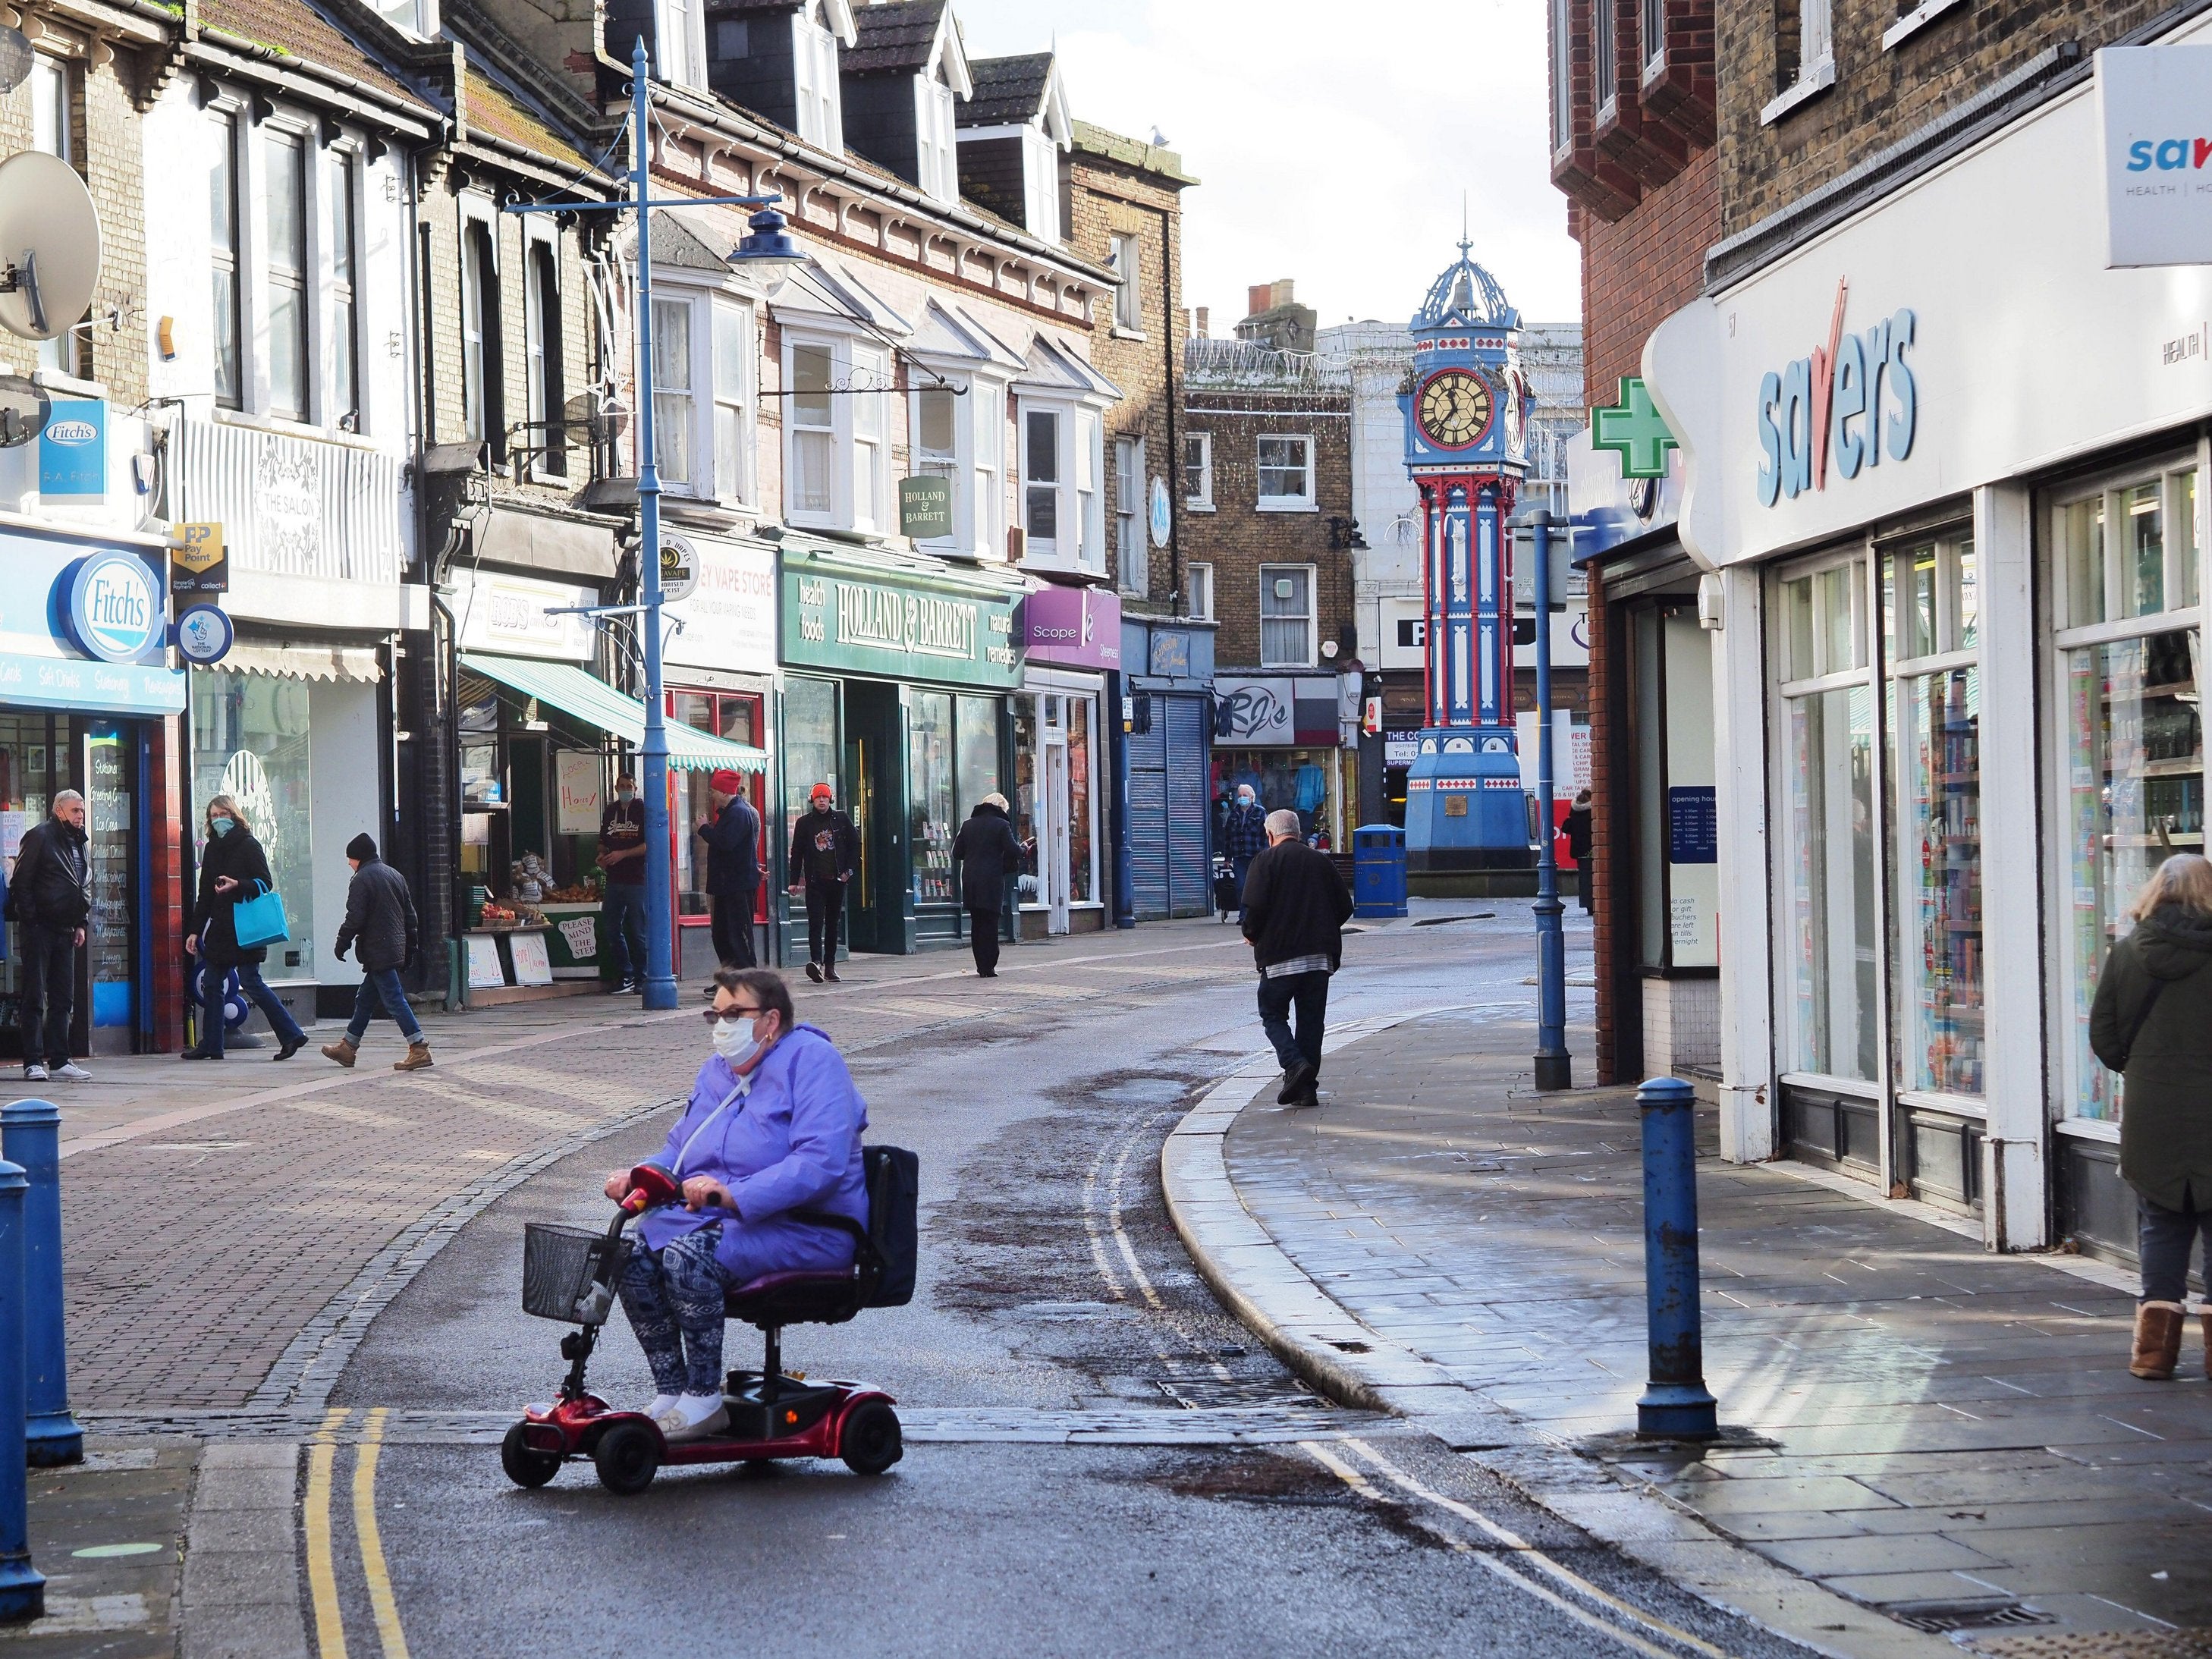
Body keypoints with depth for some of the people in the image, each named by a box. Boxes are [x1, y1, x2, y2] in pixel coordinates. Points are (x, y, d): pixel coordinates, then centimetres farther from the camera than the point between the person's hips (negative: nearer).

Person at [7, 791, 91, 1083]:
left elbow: (86, 888, 21)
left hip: (65, 931, 8)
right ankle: (33, 1062, -4)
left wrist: (82, 923, 11)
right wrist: (29, 919, -16)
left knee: (63, 999, 8)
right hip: (39, 928, -8)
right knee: (35, 997, -5)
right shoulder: (40, 837, -7)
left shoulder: (79, 843, 16)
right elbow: (21, 882, -11)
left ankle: (59, 1060, 12)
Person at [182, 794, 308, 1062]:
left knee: (251, 982, -9)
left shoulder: (249, 846, -5)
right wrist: (196, 930, 13)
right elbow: (205, 895, 17)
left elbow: (266, 885, -10)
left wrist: (237, 886, -26)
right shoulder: (211, 849, 14)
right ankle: (210, 1045, 12)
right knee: (211, 984, 6)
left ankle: (291, 1034, -3)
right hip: (219, 929, 7)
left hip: (244, 929, -7)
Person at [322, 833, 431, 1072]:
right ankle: (348, 1048, 26)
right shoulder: (395, 875, 16)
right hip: (396, 949, 9)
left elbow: (355, 919, -15)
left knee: (394, 999, -10)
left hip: (377, 951, -9)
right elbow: (410, 915, 19)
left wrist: (341, 944, -4)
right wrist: (410, 948, 23)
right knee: (365, 999, 18)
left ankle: (419, 1049, -16)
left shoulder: (362, 880, -10)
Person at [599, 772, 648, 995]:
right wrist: (602, 856, 4)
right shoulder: (610, 812, 15)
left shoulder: (643, 811, -2)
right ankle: (625, 975, 14)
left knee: (638, 931, -3)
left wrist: (623, 854, -15)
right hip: (614, 879, 6)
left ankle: (641, 977, 4)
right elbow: (603, 841, 24)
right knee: (610, 928, 5)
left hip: (637, 879, -6)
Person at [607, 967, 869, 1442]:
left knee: (687, 1256, -31)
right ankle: (671, 1396, -9)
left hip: (804, 1228, -8)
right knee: (633, 1255, -17)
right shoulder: (717, 1069, 17)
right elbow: (678, 1150, 21)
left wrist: (735, 1194, -33)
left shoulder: (812, 1060, -11)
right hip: (717, 1219, 8)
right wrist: (639, 1177, -3)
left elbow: (821, 1163, -24)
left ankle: (704, 1402, -19)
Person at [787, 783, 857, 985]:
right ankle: (816, 962, -26)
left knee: (832, 923, 9)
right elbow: (797, 852, 4)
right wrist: (794, 881, 0)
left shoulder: (841, 820, 6)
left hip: (837, 880, 2)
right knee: (815, 922, -14)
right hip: (815, 881, -2)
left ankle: (829, 966, 15)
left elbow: (855, 845, 10)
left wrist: (849, 870, 0)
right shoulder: (804, 823, 3)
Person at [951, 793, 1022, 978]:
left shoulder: (968, 825, 10)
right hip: (992, 881, -4)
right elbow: (1014, 851, -12)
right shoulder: (1002, 825, -5)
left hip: (970, 881, 5)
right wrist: (1023, 848, 10)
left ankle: (982, 966, 14)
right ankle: (988, 968, -3)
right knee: (990, 924, 0)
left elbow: (957, 853, 10)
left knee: (977, 924, 12)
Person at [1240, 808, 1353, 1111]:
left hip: (1280, 954, -4)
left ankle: (1295, 1064, -16)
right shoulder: (1321, 861, 12)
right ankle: (1307, 1089, 7)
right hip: (1320, 955, 4)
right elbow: (1345, 907, 12)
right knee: (1311, 1019, 9)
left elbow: (1255, 906, -13)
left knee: (1273, 1014, 8)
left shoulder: (1267, 861, -3)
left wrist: (1251, 934, 5)